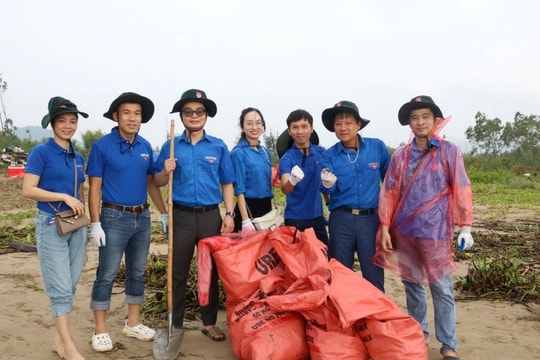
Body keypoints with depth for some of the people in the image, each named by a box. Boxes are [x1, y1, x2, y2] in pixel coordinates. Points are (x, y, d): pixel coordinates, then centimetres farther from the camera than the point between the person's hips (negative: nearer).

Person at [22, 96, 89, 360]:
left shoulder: (78, 158, 11)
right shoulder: (40, 152, -7)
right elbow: (28, 190, -13)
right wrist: (64, 197, -18)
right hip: (51, 225, -6)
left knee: (70, 286, 11)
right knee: (60, 288, -4)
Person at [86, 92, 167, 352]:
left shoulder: (145, 147, 6)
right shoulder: (102, 146, -8)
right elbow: (94, 188, -9)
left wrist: (164, 213, 9)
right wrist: (95, 224, -13)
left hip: (142, 217, 5)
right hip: (114, 218, -5)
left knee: (137, 272, 13)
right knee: (107, 275, 3)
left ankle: (133, 323, 27)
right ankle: (100, 330, 16)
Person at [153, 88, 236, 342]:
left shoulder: (219, 147, 4)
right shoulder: (171, 146, 4)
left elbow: (227, 183, 6)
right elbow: (158, 182, 7)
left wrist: (229, 214, -3)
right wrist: (166, 171, -14)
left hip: (211, 216, 1)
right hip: (181, 217, 0)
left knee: (211, 271, 10)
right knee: (177, 273, 8)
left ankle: (209, 323, 25)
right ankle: (175, 324, 22)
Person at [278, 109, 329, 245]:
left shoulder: (321, 152, 0)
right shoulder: (287, 158, -12)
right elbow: (285, 189, -28)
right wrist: (292, 181, -47)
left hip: (317, 216, 4)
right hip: (295, 218, -4)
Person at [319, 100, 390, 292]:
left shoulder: (377, 147, -1)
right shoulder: (329, 155, -1)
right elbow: (327, 189, -11)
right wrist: (328, 184, -33)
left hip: (372, 218, 0)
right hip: (341, 220, 1)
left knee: (374, 276, 7)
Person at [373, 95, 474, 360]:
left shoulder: (449, 151, 0)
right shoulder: (400, 155, 7)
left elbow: (461, 189, -2)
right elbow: (389, 192, 5)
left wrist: (466, 227, -6)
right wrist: (385, 227, 0)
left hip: (435, 230, -3)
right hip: (404, 230, 3)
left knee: (441, 288, 2)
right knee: (412, 284, 13)